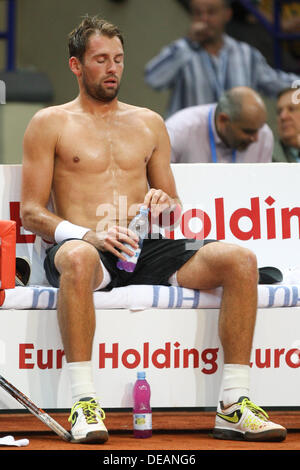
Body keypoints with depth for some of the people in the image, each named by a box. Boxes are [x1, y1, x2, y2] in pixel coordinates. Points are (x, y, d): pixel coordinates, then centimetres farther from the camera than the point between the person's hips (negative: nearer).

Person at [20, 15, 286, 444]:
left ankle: (234, 405, -24)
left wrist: (165, 205, -2)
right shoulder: (49, 124, 11)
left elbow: (173, 206, 25)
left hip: (147, 250, 4)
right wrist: (87, 234, -16)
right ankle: (84, 403, -41)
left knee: (239, 259, -22)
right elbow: (31, 212, 3)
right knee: (77, 258, -43)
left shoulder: (149, 123, 23)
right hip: (85, 247, -4)